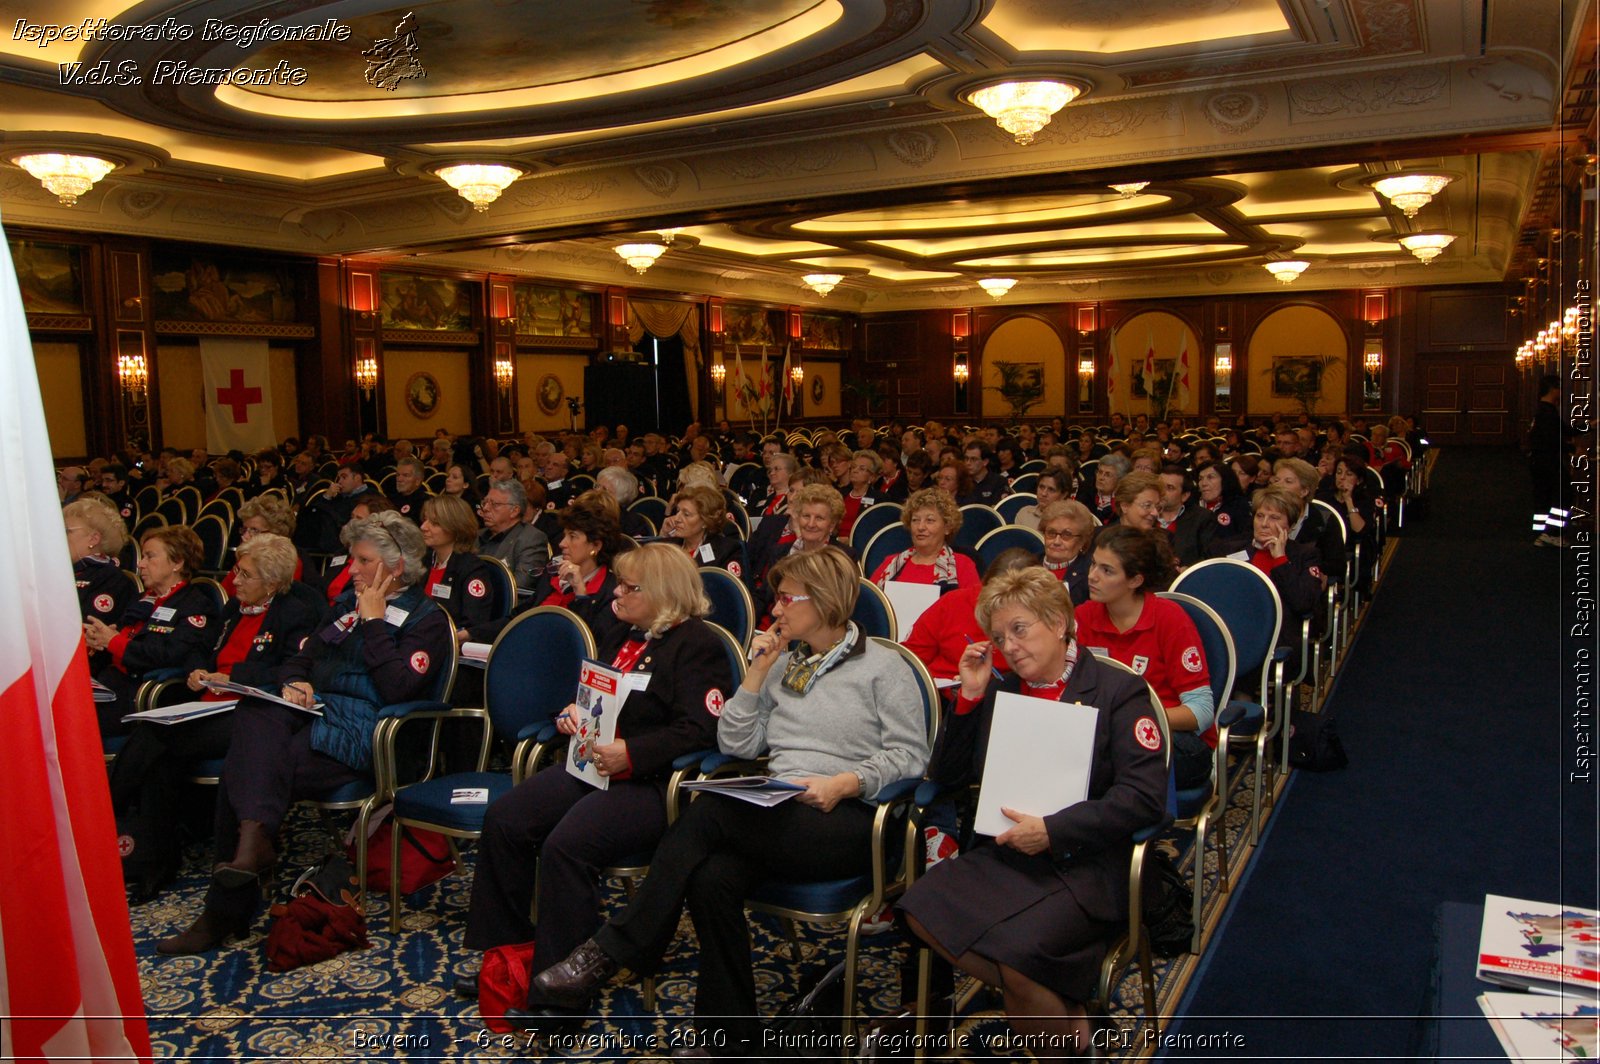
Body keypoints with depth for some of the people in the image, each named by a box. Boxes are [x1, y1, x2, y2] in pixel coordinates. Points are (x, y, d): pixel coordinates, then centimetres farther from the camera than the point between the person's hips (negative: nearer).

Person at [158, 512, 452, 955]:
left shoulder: (426, 619, -1)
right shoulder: (349, 602, 22)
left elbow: (397, 689, -15)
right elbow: (303, 655, 25)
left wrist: (374, 623, -10)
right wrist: (295, 681, 1)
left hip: (362, 735, -6)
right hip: (316, 713, 6)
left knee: (242, 772, -25)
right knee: (254, 714, -30)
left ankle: (225, 912, -21)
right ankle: (254, 832, -40)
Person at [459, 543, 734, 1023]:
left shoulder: (698, 645, -8)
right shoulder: (620, 635, 19)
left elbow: (700, 730, -18)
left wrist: (631, 753, -25)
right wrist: (573, 711, 11)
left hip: (651, 781, -9)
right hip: (591, 763, 9)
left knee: (566, 846, -28)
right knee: (503, 820, -6)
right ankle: (504, 950, 9)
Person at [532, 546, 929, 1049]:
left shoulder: (883, 666, 4)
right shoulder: (782, 661, 20)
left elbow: (910, 752, -3)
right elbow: (735, 744, 13)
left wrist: (844, 783, -17)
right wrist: (757, 674, 5)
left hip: (846, 821, -5)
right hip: (777, 811, 5)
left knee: (709, 811, -29)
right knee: (712, 878, -29)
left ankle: (614, 950, -18)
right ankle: (729, 1033, -12)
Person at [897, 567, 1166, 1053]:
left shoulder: (1118, 692, -3)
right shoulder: (1000, 692, 13)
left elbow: (1145, 796, -13)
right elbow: (946, 774, 14)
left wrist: (1052, 830, -17)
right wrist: (969, 696, 2)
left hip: (1088, 866, -6)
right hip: (1006, 854, 6)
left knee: (1017, 952, -29)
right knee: (921, 908, -18)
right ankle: (1063, 1007, -7)